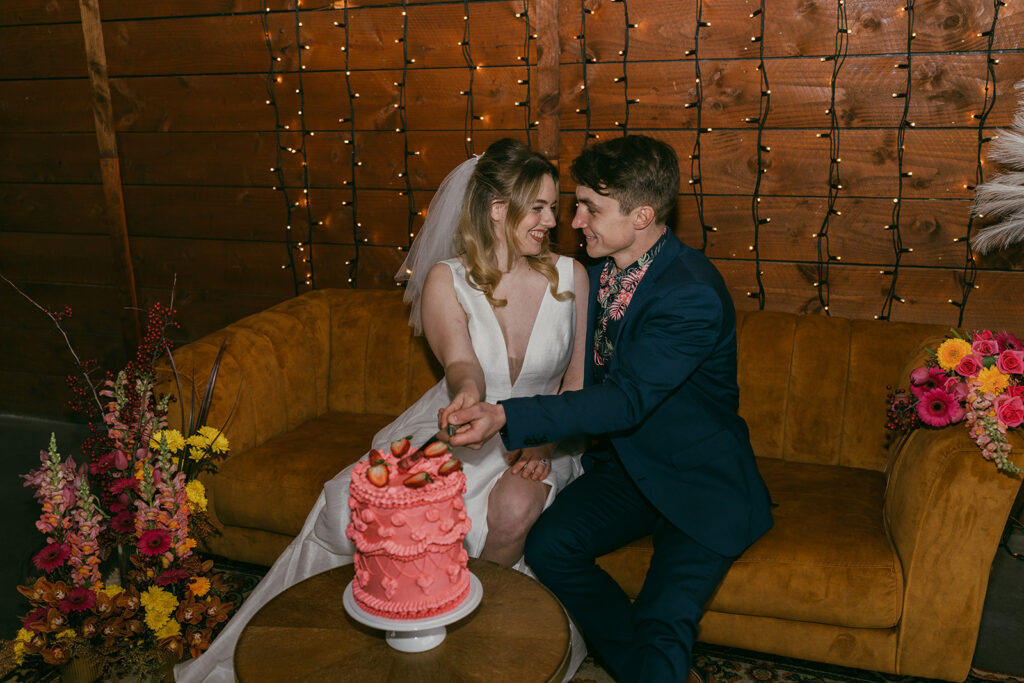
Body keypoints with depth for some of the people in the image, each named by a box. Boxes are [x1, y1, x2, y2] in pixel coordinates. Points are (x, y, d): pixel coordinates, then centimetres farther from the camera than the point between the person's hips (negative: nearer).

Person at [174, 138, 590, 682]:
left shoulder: (569, 276, -4)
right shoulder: (446, 279, -9)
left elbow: (578, 382, 0)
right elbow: (462, 364, -25)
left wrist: (546, 447, -16)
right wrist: (467, 396, -50)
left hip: (540, 435, 1)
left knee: (513, 509, -34)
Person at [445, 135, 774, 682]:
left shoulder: (693, 295, -24)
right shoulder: (599, 268, 0)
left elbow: (628, 401, -29)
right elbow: (587, 374, 14)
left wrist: (508, 418, -36)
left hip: (702, 479, -6)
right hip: (625, 462, 7)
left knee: (662, 623, -21)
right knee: (548, 544, -15)